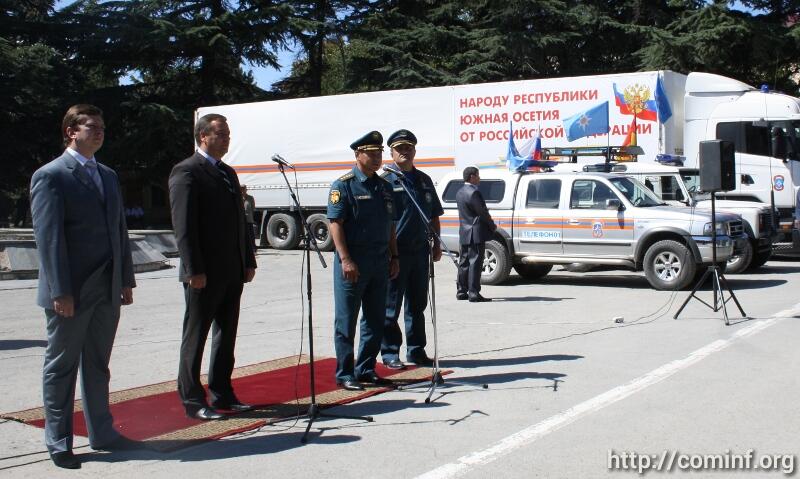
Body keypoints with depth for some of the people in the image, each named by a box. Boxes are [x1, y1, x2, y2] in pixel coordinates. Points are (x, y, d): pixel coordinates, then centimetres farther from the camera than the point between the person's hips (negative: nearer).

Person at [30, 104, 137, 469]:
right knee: (62, 367, 5)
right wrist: (60, 291, -18)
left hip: (107, 290, 6)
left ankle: (101, 433, 25)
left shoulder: (108, 176, 15)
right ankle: (58, 442, 14)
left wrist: (126, 280, 12)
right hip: (71, 292, -6)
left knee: (98, 365, 15)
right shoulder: (50, 176, -8)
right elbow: (48, 237, -13)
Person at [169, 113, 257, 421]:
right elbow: (183, 225, -15)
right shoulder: (186, 172, -9)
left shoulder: (228, 173, 17)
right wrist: (194, 270, -20)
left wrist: (248, 261, 13)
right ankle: (192, 400, 9)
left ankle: (222, 394, 23)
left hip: (232, 273, 8)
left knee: (226, 335, 13)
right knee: (195, 337, 1)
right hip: (205, 274, -8)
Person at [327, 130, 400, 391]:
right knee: (346, 322, 0)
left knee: (375, 321, 11)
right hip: (353, 263, -7)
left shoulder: (384, 186, 14)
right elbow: (335, 223, -13)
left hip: (379, 263, 7)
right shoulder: (344, 185, -7)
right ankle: (345, 374, 7)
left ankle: (366, 370, 22)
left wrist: (394, 257, 13)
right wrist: (345, 259, -20)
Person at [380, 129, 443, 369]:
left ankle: (416, 350, 23)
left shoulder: (424, 181, 14)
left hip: (420, 251, 6)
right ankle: (390, 352, 9)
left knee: (417, 305, 13)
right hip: (395, 252, -6)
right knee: (391, 306, 1)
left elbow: (434, 216, 20)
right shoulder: (386, 181, -4)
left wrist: (436, 244, 13)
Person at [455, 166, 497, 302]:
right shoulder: (474, 192, -17)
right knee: (475, 263, -7)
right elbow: (483, 212, -15)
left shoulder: (460, 192, 12)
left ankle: (462, 292, 20)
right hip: (476, 234, -9)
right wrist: (492, 226, 1)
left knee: (464, 263, 14)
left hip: (464, 233, 9)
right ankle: (474, 294, -7)